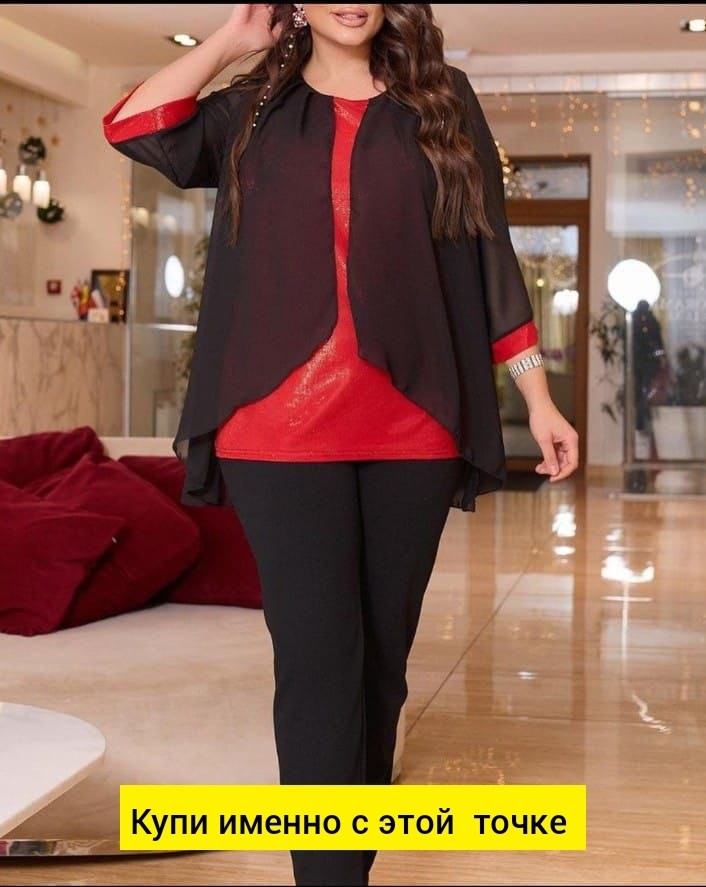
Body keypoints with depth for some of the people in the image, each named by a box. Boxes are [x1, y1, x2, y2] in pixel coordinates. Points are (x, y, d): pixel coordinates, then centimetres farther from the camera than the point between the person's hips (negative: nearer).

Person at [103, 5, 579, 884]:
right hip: (283, 424, -1)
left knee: (382, 652, 9)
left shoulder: (442, 102, 12)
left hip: (410, 424, 1)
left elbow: (487, 257, 9)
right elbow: (133, 127, -5)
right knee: (317, 656, -6)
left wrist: (538, 399, 5)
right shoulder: (251, 110, 12)